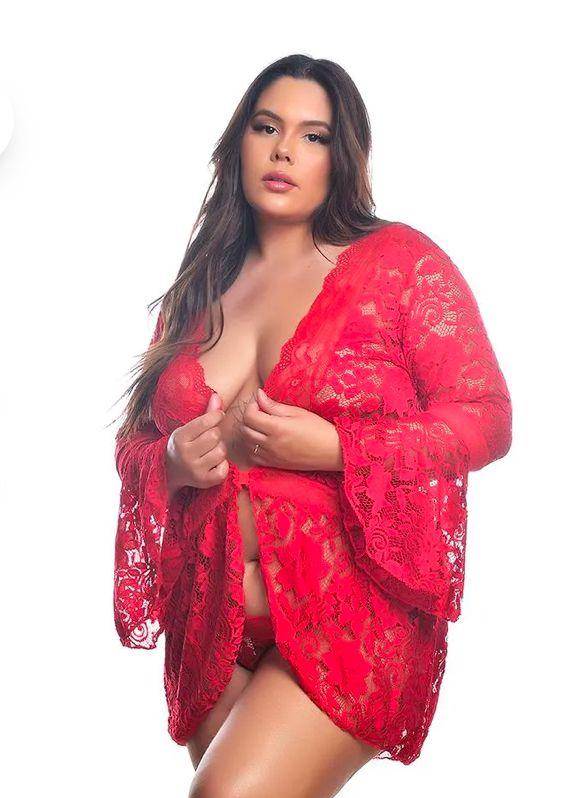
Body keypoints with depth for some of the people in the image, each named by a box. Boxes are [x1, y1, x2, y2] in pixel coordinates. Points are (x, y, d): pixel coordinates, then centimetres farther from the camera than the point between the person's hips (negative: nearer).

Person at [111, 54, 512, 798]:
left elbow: (485, 415, -6)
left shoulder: (399, 261, -1)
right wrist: (171, 461, -7)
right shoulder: (197, 292, 11)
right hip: (216, 620, 5)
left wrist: (333, 449, -18)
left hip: (353, 605, -5)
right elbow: (134, 438, 17)